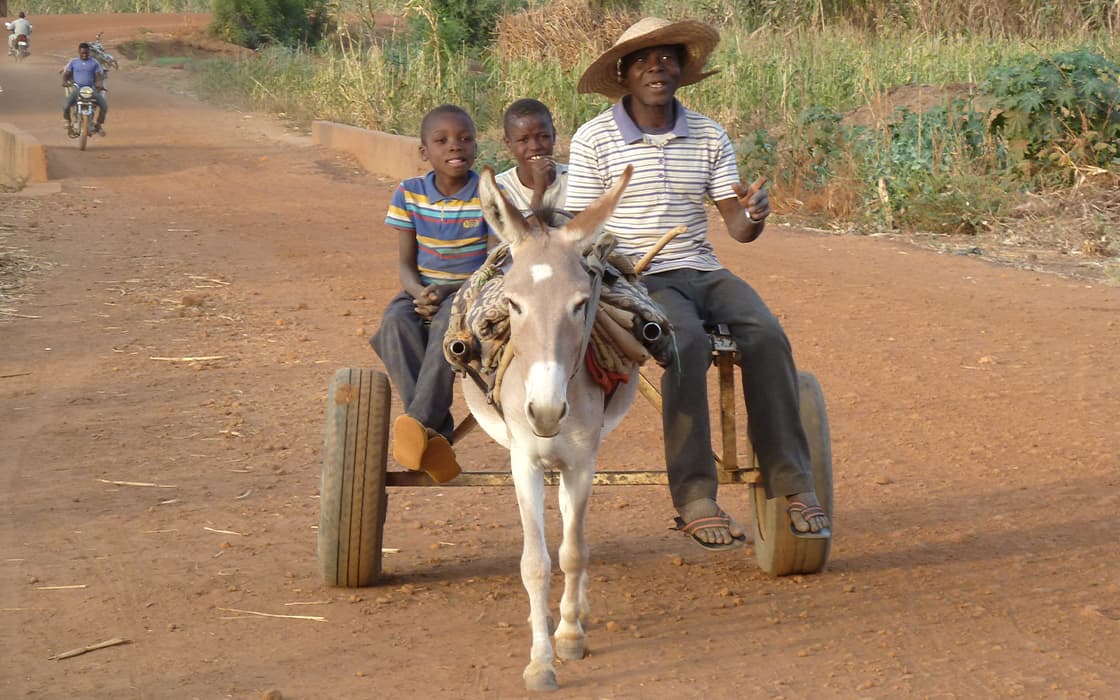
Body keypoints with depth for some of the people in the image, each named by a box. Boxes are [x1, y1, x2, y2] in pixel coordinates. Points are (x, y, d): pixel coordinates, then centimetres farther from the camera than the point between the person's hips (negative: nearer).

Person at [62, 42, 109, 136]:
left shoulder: (94, 63, 7)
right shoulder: (73, 62, 8)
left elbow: (99, 76, 2)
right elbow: (66, 74, 5)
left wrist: (100, 84, -20)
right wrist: (64, 81, -18)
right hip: (77, 89, -1)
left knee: (104, 105, -20)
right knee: (65, 106, -26)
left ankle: (98, 124, 4)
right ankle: (68, 122, 5)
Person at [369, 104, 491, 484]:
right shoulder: (410, 193, 3)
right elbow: (406, 264, 4)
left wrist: (444, 293, -23)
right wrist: (419, 293, -19)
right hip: (423, 289, 3)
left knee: (448, 323, -39)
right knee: (396, 322, -32)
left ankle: (420, 421, -48)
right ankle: (437, 438, -41)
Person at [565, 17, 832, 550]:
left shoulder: (709, 137, 10)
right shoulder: (595, 140, 1)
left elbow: (737, 226, 6)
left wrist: (753, 214, -19)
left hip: (703, 272, 4)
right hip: (636, 281, -4)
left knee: (767, 336, -25)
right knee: (687, 343, -35)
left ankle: (792, 487, -24)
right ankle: (694, 499, -33)